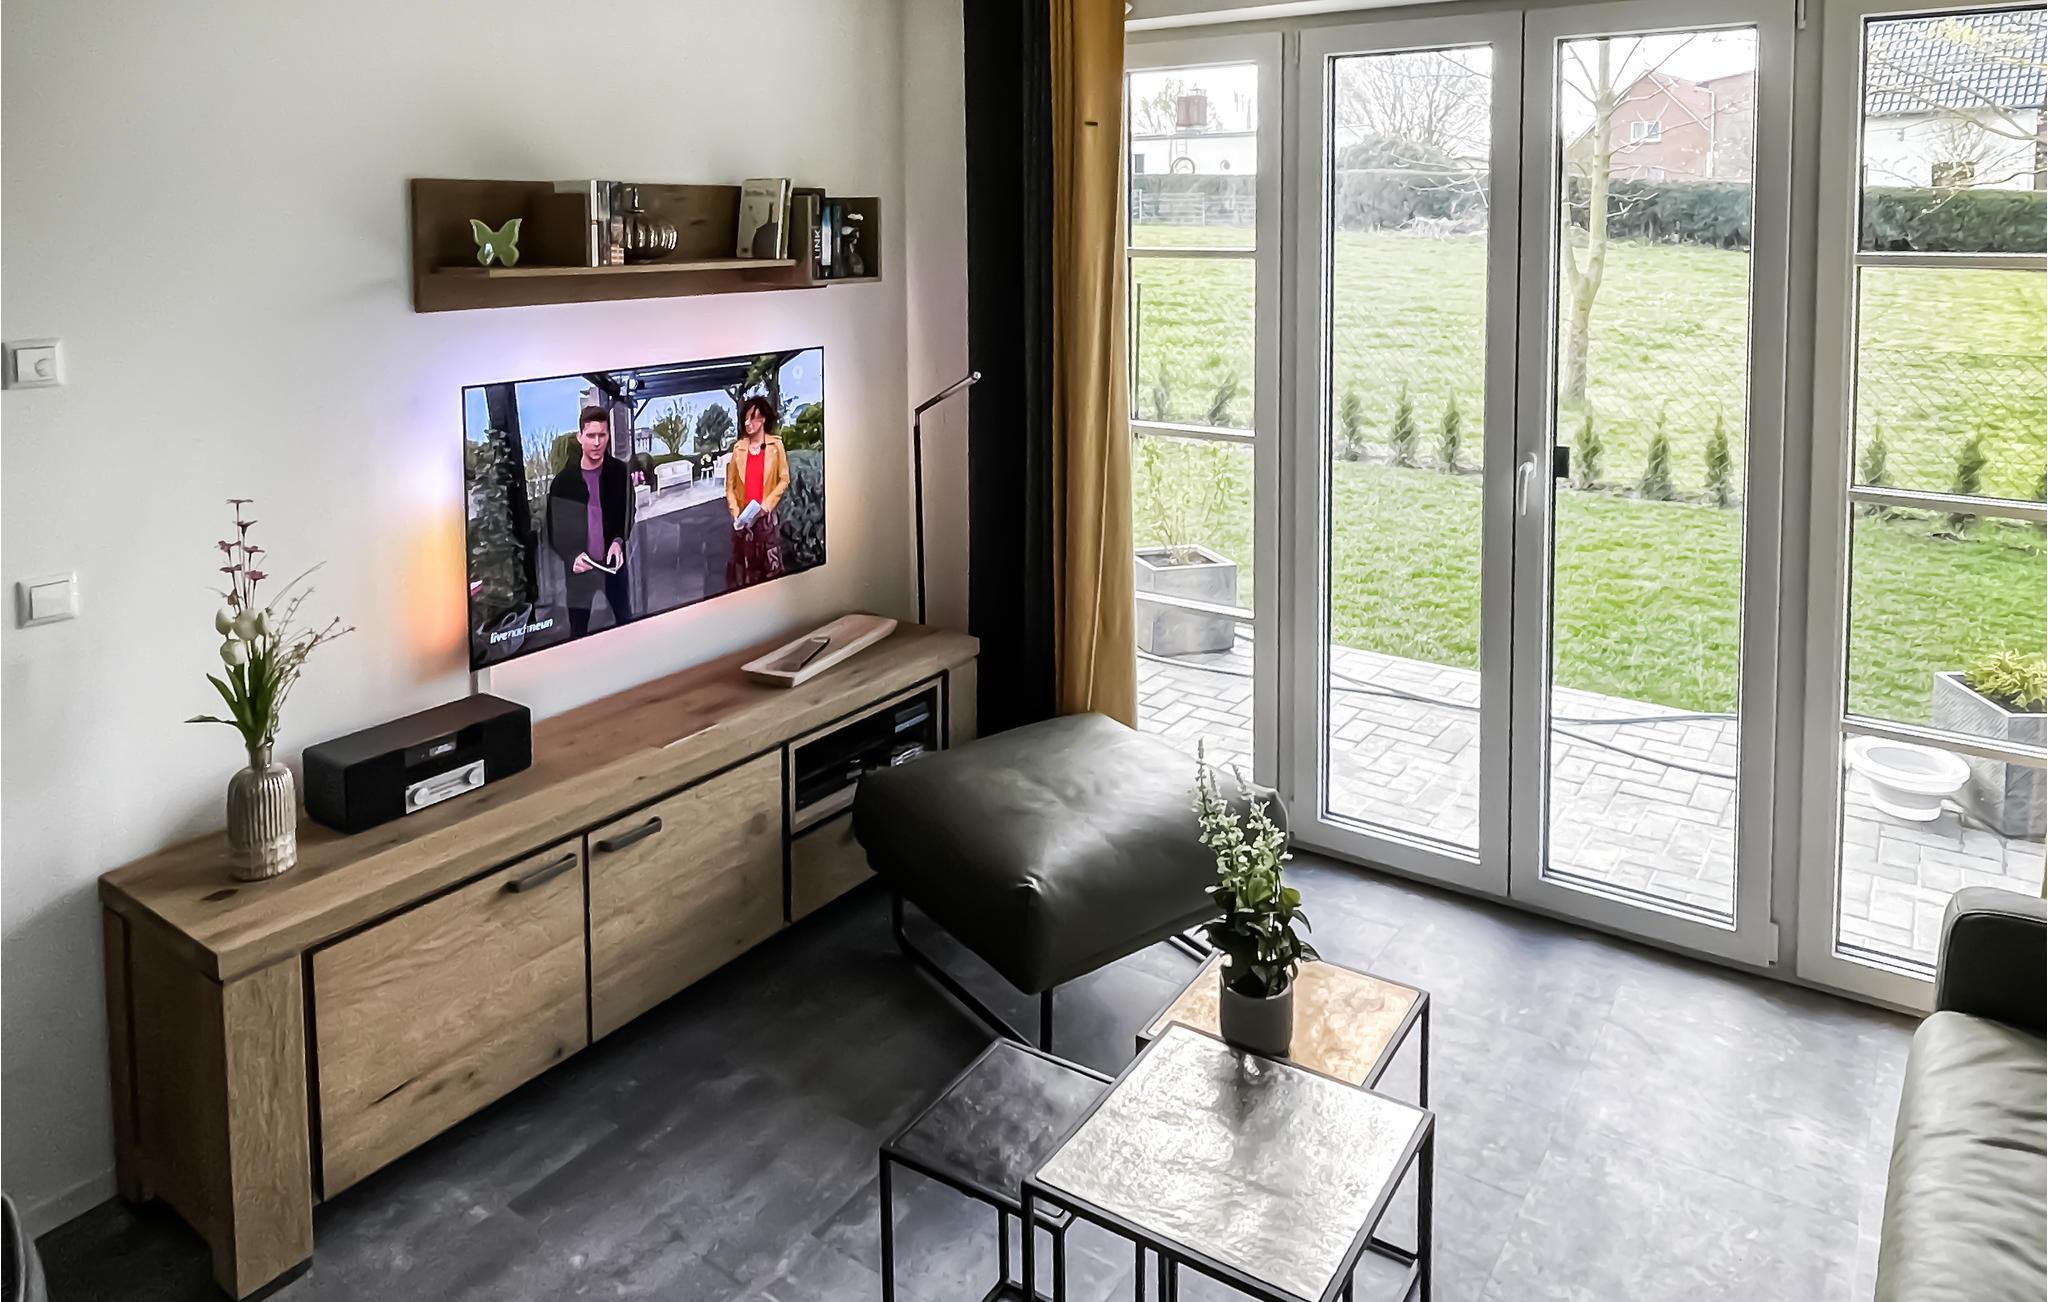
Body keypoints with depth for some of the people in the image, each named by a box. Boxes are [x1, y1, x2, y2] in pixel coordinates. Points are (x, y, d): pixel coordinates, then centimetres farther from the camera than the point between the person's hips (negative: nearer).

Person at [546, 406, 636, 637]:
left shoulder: (621, 472, -5)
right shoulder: (563, 480, -6)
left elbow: (628, 514, 5)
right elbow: (553, 531, -1)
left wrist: (619, 541, -14)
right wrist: (571, 556, -18)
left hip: (613, 562, 1)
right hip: (578, 566, 0)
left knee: (625, 621, 11)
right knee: (578, 630, 9)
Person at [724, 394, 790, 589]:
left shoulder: (775, 445, -1)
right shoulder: (739, 447, 5)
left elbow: (784, 480, -1)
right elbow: (730, 484, 8)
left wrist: (765, 505, -10)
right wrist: (735, 512, -4)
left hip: (766, 516, -2)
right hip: (743, 516, 2)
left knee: (769, 564, 0)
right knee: (743, 563, 4)